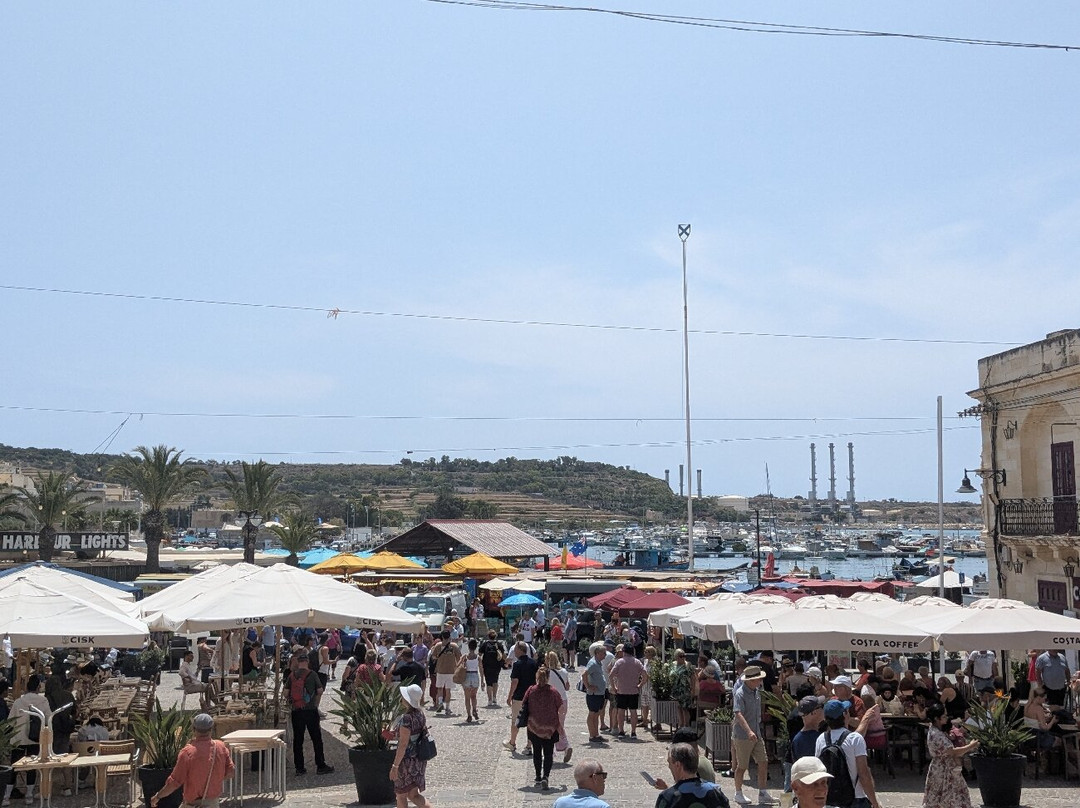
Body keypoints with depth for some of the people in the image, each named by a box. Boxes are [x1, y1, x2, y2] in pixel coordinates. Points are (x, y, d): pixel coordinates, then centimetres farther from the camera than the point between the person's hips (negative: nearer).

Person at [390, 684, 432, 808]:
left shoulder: (406, 719, -22)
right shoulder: (420, 713, 2)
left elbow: (403, 745, -23)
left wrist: (395, 766, -18)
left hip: (407, 761, -8)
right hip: (420, 759, 8)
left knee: (401, 795, 10)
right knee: (413, 795, 15)